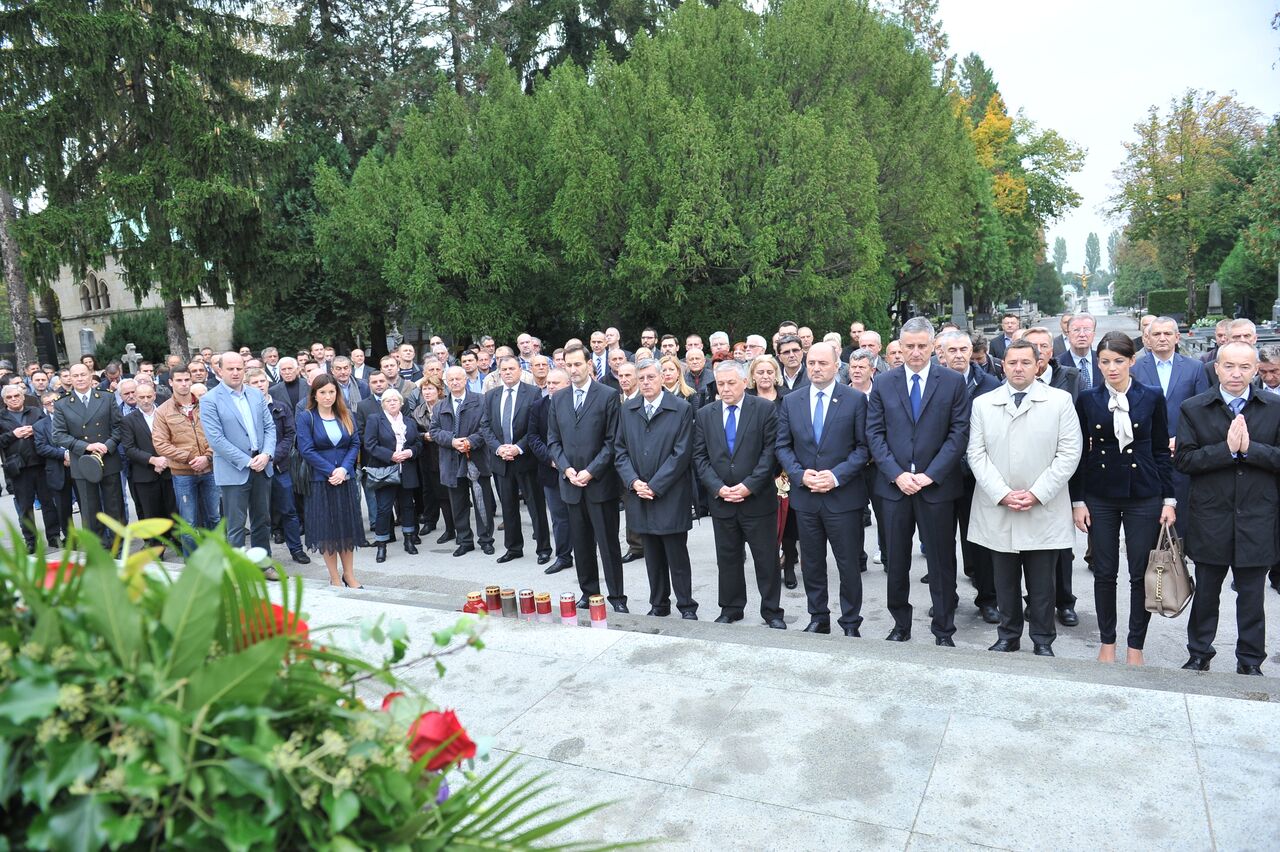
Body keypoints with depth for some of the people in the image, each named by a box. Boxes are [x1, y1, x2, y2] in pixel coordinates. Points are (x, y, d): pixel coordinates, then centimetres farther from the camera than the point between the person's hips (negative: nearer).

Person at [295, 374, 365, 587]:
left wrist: (344, 469, -13)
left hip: (345, 480, 3)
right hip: (320, 481, -3)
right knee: (327, 529, 3)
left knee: (348, 527, 8)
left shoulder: (345, 416, 7)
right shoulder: (306, 417, -4)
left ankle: (349, 575, 19)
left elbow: (355, 444, 3)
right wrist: (331, 471, -15)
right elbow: (306, 450, -11)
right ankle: (335, 578, 14)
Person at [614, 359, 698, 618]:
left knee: (677, 556, 2)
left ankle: (686, 607, 16)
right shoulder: (627, 411, 9)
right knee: (652, 557, 13)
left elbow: (681, 453, -10)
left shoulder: (682, 409, -5)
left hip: (671, 497, -4)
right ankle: (658, 605, 25)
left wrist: (654, 486, -13)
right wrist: (633, 482, -7)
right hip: (639, 496, 4)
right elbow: (620, 451, 9)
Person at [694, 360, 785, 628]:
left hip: (758, 499, -3)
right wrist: (718, 488, -10)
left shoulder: (765, 409, -3)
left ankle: (771, 611, 20)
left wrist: (749, 486, -15)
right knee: (727, 558, 13)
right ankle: (731, 609, 27)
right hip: (721, 500, 3)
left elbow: (770, 451, -8)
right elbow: (700, 457, 3)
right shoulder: (705, 414, 6)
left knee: (766, 559, 6)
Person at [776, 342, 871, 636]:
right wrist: (800, 474, -10)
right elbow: (783, 446, 6)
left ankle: (850, 624, 21)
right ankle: (818, 619, 29)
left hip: (843, 497, -3)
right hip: (805, 496, 3)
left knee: (849, 565, 6)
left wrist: (837, 476, -16)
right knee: (811, 564, 14)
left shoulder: (855, 399, -3)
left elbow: (863, 446, -5)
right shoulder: (790, 401, 5)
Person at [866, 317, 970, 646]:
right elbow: (875, 433, 1)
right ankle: (900, 625, 26)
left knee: (941, 563, 8)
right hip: (894, 484, 2)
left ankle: (944, 631, 21)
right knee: (896, 562, 11)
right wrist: (896, 474, -10)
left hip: (937, 485, -1)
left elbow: (959, 433, -5)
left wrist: (930, 474, -13)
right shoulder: (882, 383, 4)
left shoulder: (953, 382, 0)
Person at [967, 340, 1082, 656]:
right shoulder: (982, 403, 5)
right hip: (997, 509, 2)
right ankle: (1008, 636, 26)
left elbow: (1069, 452, -3)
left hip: (1044, 512, -1)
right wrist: (1002, 494, -10)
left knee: (1042, 584, 7)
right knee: (1005, 582, 12)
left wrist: (1037, 494, -11)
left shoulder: (1060, 401, 1)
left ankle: (1043, 641, 23)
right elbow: (976, 453, 1)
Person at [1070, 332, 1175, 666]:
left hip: (1144, 496, 0)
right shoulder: (1087, 399, 0)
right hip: (1100, 497, 0)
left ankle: (1136, 647, 19)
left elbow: (1162, 451, 3)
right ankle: (1107, 642, 22)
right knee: (1104, 573, 7)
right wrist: (1077, 501, -1)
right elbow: (1080, 453, 2)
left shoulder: (1152, 397, 0)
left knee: (1142, 575, 4)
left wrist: (1169, 499, 0)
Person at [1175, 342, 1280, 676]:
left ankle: (1250, 661, 26)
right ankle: (1199, 655, 28)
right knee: (1205, 594, 13)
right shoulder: (1193, 408, -1)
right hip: (1210, 520, 0)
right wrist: (1227, 449, -19)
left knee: (1252, 596, 11)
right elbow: (1183, 459, -8)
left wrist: (1249, 448, -19)